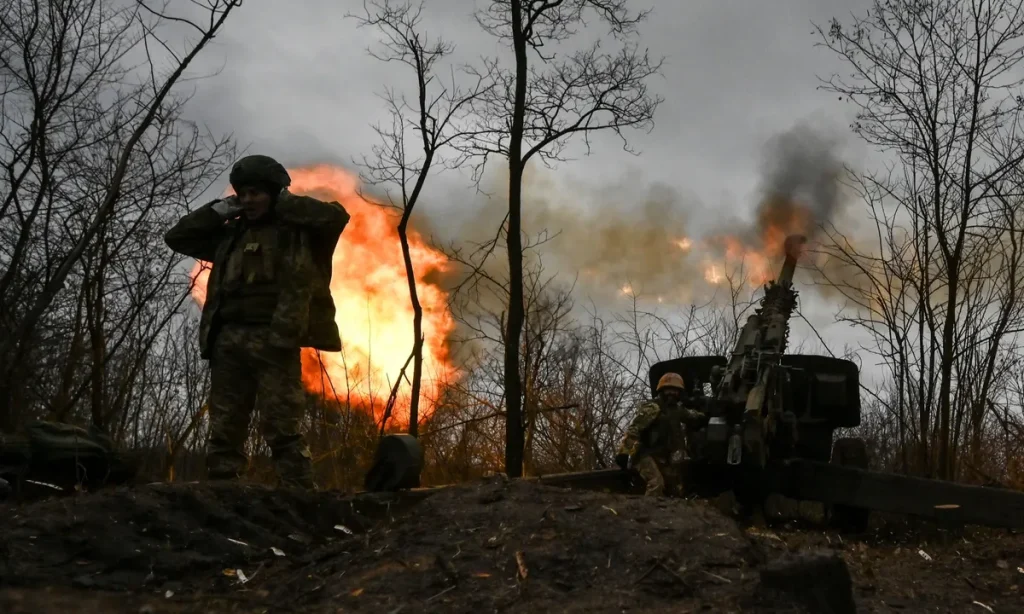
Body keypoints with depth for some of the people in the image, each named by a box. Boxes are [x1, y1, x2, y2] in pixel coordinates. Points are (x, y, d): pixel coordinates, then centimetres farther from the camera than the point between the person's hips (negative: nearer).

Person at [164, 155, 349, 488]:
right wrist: (218, 210, 16)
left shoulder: (298, 229, 7)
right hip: (229, 340, 6)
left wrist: (284, 204, 1)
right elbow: (176, 237, 27)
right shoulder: (231, 233, 21)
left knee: (282, 429, -9)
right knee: (224, 429, 4)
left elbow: (336, 215, -10)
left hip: (274, 340, -5)